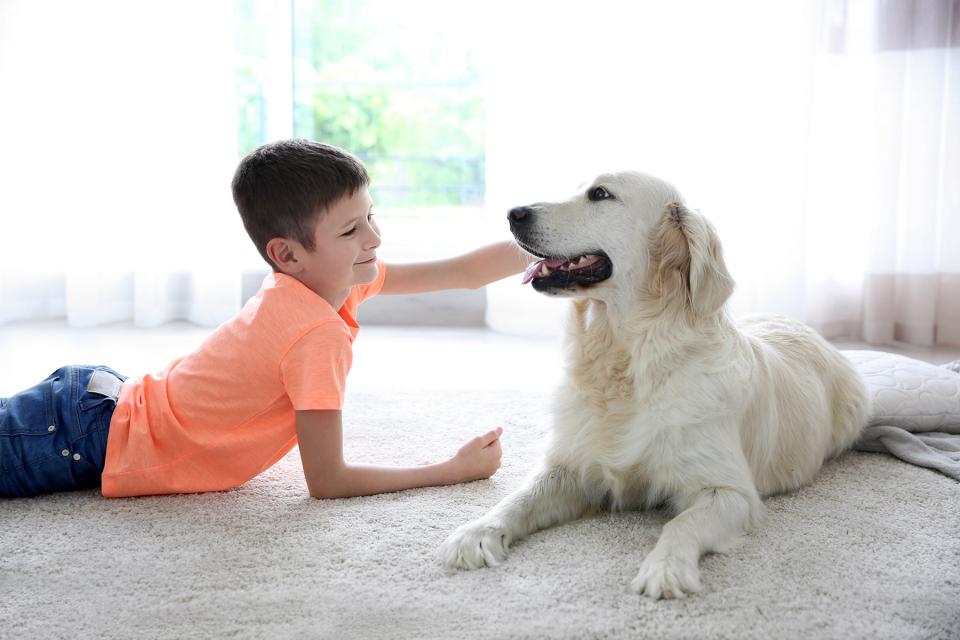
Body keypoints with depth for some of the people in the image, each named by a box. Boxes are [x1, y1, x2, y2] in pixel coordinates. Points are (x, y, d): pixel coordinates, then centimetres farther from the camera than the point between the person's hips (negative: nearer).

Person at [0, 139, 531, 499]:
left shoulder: (327, 277, -5)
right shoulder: (320, 335, -29)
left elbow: (465, 271, -1)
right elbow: (326, 482, -25)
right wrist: (453, 471, -21)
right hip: (89, 444, -8)